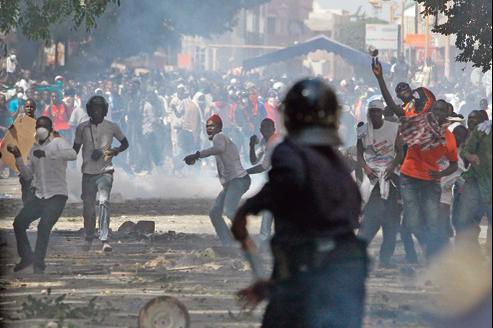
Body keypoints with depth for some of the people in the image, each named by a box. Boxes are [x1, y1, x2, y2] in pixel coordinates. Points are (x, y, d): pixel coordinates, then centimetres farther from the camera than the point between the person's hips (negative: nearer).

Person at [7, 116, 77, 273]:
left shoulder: (58, 143, -6)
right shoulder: (35, 149, 15)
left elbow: (72, 154, -28)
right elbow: (27, 175, 15)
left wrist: (48, 154, -36)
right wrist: (18, 157, 3)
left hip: (57, 196, -6)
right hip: (40, 196, 7)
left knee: (44, 225, -23)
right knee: (19, 222, -6)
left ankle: (39, 264, -12)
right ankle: (27, 257, 10)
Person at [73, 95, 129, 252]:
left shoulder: (112, 127, 1)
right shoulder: (82, 128, 5)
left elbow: (125, 143, 12)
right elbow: (76, 148, 15)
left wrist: (116, 151, -7)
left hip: (105, 171, -2)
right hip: (88, 173, 2)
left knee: (104, 202, -20)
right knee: (88, 207, 7)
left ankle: (104, 239, -25)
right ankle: (88, 239, 25)